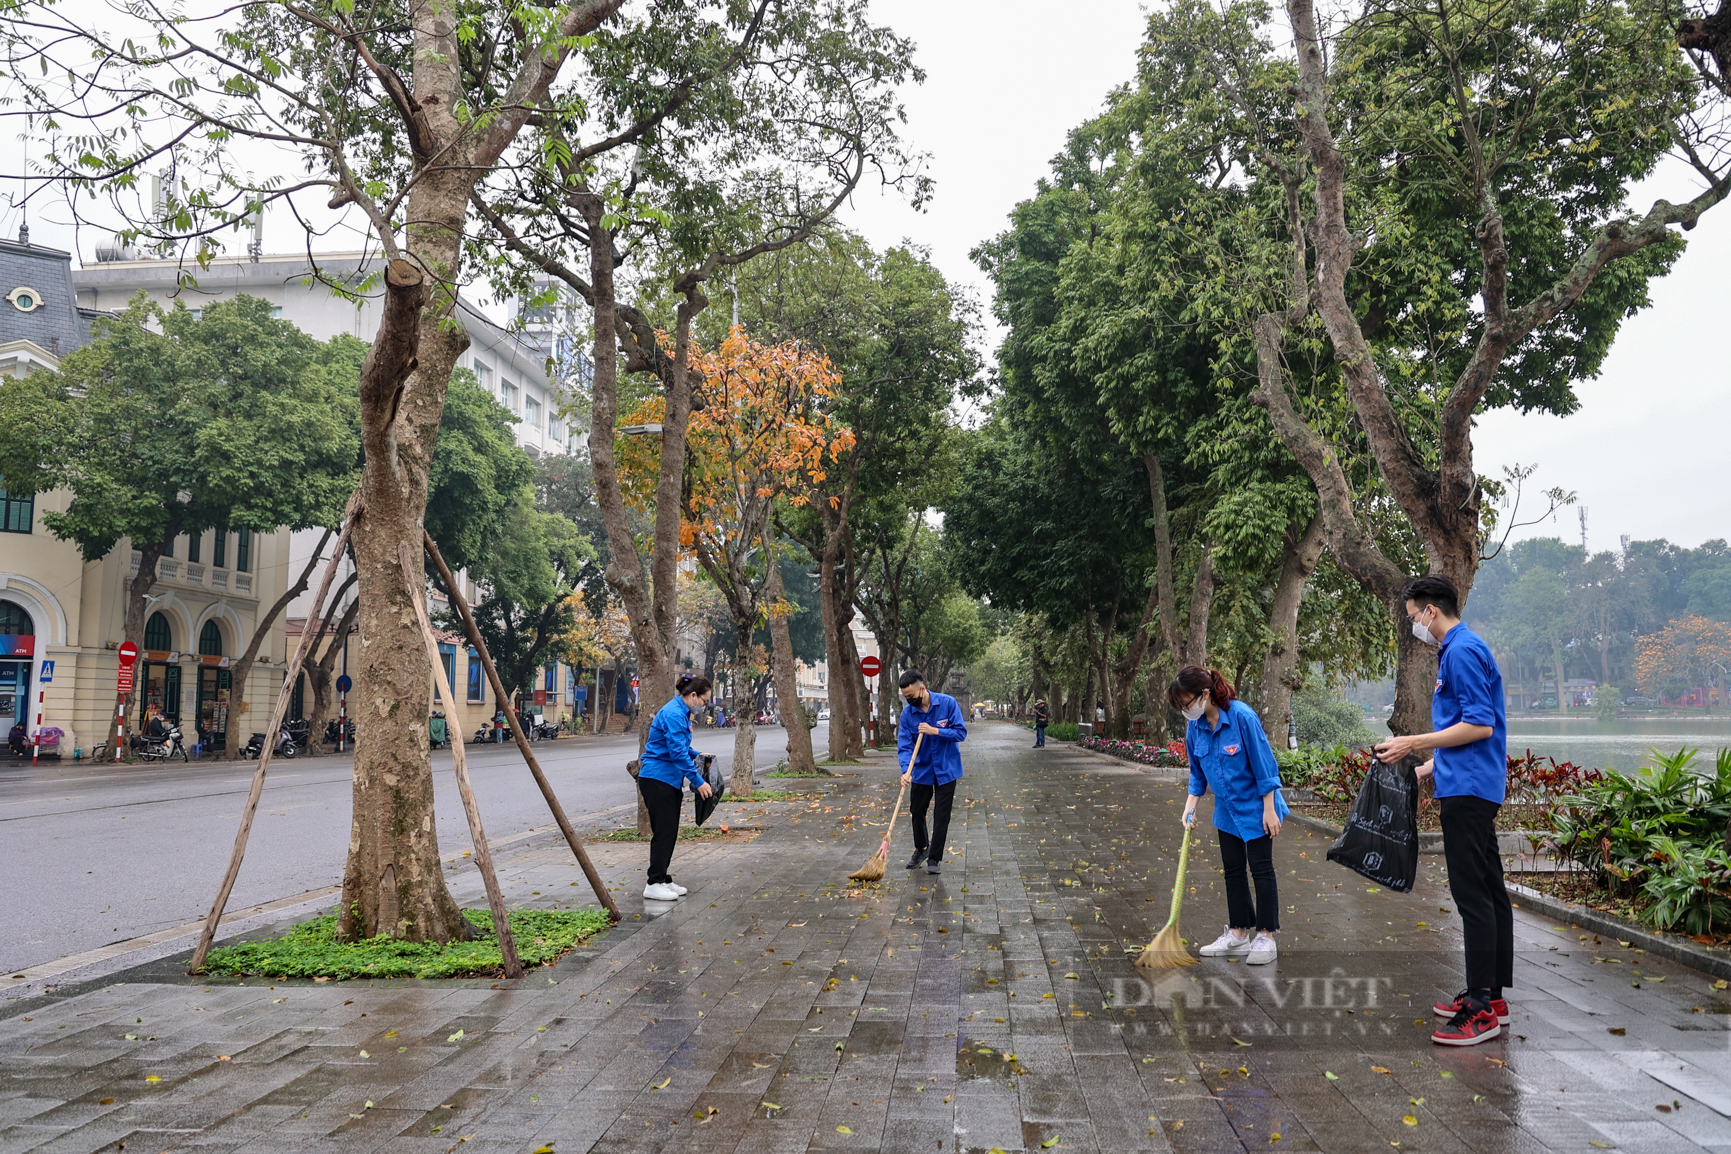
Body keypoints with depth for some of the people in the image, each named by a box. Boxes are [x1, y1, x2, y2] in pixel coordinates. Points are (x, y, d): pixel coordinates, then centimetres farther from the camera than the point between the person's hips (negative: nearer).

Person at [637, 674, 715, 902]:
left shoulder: (681, 712, 12)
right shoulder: (673, 714, -19)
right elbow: (677, 752, -24)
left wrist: (696, 756, 13)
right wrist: (698, 781, -21)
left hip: (669, 780, 10)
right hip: (657, 778, -10)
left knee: (670, 831, 12)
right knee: (664, 831, -6)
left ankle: (663, 880, 19)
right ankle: (654, 884, 0)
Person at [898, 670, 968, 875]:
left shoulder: (947, 703, -16)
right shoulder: (907, 713, -10)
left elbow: (961, 732, -15)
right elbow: (904, 745, -14)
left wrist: (934, 731, -27)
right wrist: (906, 770, -30)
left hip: (946, 770, -2)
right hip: (921, 771, 3)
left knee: (941, 817, 3)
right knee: (916, 812, 12)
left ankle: (934, 858, 17)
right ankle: (921, 848, 38)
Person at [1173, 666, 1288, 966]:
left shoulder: (1242, 717, -26)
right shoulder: (1194, 727, -6)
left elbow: (1264, 764, -20)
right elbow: (1197, 773, 6)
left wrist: (1269, 810, -18)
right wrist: (1190, 807, -3)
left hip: (1256, 807, -6)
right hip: (1227, 810, 7)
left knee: (1261, 868, 1)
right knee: (1233, 870, 11)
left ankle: (1266, 938, 11)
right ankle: (1238, 935, 21)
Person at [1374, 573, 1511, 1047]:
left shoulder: (1462, 651, -14)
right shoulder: (1458, 650, 18)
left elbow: (1479, 726, -21)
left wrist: (1414, 744, -16)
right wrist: (1422, 768, 25)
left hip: (1468, 791, -11)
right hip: (1472, 787, 11)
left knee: (1473, 894, -9)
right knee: (1489, 891, 13)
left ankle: (1481, 1008, -5)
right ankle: (1492, 995, 20)